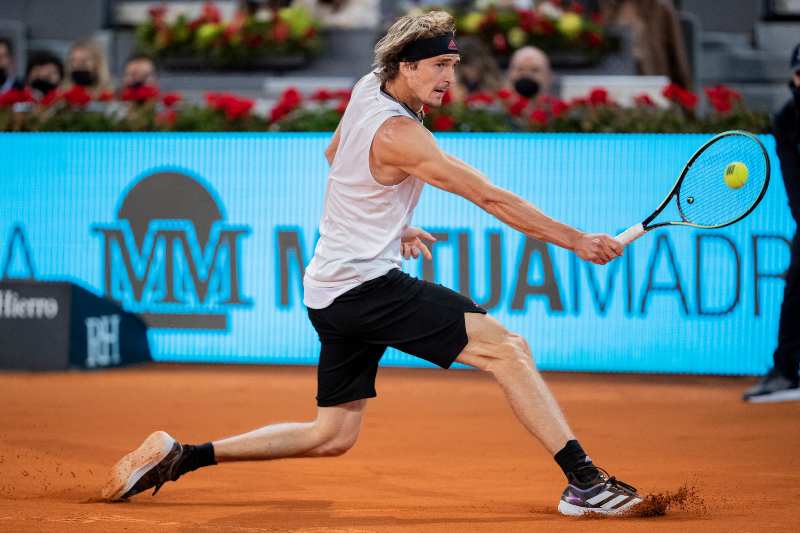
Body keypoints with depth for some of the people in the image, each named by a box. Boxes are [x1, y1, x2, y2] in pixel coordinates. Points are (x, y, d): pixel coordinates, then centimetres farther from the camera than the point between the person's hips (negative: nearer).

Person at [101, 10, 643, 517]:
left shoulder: (369, 87, 8)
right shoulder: (397, 133, -20)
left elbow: (335, 153, 28)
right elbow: (490, 197, -21)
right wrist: (575, 240, -19)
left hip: (330, 294, 10)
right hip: (366, 283, -10)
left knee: (331, 437, 15)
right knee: (508, 348, -17)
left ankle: (181, 456, 13)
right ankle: (583, 480, -24)